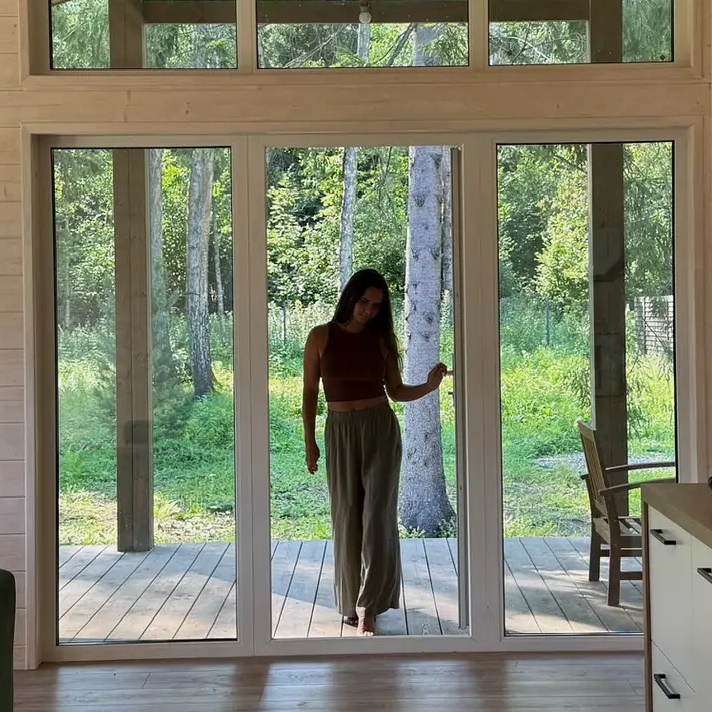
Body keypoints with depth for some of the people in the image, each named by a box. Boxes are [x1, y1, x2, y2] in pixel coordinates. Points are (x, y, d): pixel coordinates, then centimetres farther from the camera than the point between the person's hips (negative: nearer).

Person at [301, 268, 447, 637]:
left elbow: (396, 391, 8)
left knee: (377, 514, -6)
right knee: (347, 516, 4)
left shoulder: (382, 338, 3)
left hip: (381, 429, 0)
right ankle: (351, 601, 17)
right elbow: (310, 391, 3)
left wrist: (430, 386, -10)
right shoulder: (321, 337, 0)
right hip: (339, 431, 0)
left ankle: (368, 607, -3)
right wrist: (309, 441, 1)